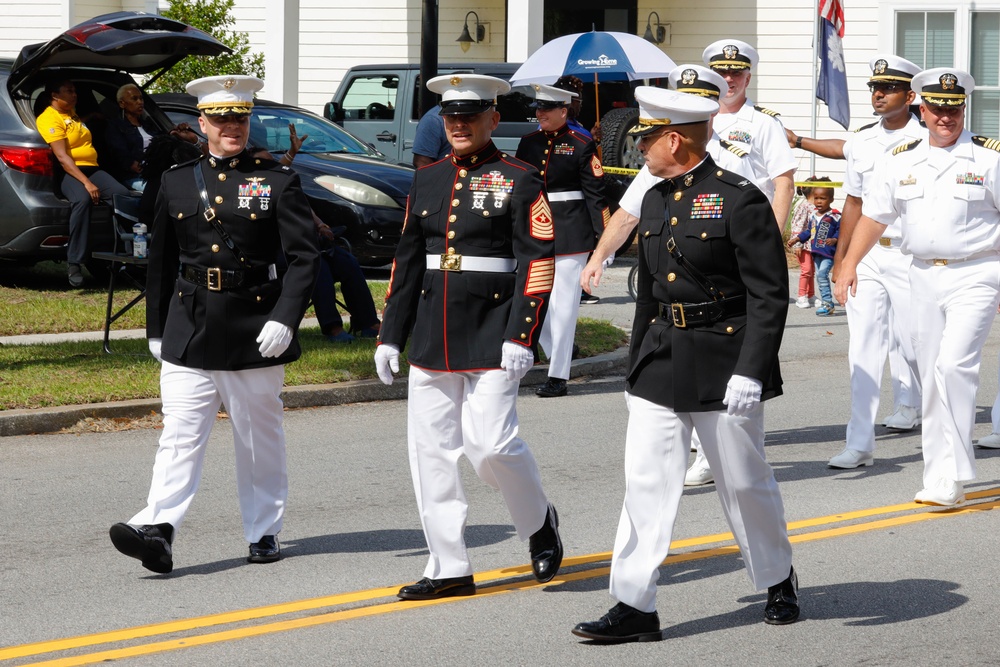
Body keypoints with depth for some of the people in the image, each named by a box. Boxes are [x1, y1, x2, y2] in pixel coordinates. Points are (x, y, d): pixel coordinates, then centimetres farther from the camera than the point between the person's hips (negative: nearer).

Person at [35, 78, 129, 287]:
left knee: (123, 195, -23)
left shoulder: (73, 114, 22)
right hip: (67, 173, -8)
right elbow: (62, 157, -18)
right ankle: (74, 262, -39)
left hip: (91, 168, 8)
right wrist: (86, 183, -27)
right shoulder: (49, 119, -6)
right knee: (82, 199, -41)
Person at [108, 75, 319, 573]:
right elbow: (160, 262, 15)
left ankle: (264, 532, 20)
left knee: (259, 440, 9)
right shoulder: (176, 182, 9)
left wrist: (285, 318, -17)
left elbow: (304, 257, -5)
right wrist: (156, 328, 15)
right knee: (179, 436, -8)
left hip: (255, 332, -2)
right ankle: (158, 530, -18)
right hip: (189, 331, 2)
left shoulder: (277, 181, 0)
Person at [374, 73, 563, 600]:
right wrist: (390, 336, 13)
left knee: (491, 445, -12)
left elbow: (537, 263, -8)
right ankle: (449, 568, 9)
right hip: (432, 338, 6)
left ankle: (539, 522, 17)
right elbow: (407, 262, 17)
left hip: (492, 339, -6)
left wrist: (520, 336, -16)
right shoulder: (427, 182, 13)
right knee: (430, 451, 3)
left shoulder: (519, 181, -3)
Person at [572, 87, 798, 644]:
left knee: (745, 483, 8)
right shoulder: (655, 201, 10)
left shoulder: (740, 200, -13)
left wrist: (750, 371, -20)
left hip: (724, 365, -6)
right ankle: (635, 607, 0)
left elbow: (770, 295, -14)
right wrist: (636, 365, 20)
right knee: (646, 482, -1)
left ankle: (779, 580, 30)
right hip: (660, 364, 6)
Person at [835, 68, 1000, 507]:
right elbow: (874, 216, 15)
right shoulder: (901, 161, 9)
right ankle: (940, 477, 15)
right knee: (931, 377, 7)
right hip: (924, 274, 5)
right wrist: (849, 265, 6)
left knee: (954, 365, -18)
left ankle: (951, 476, -15)